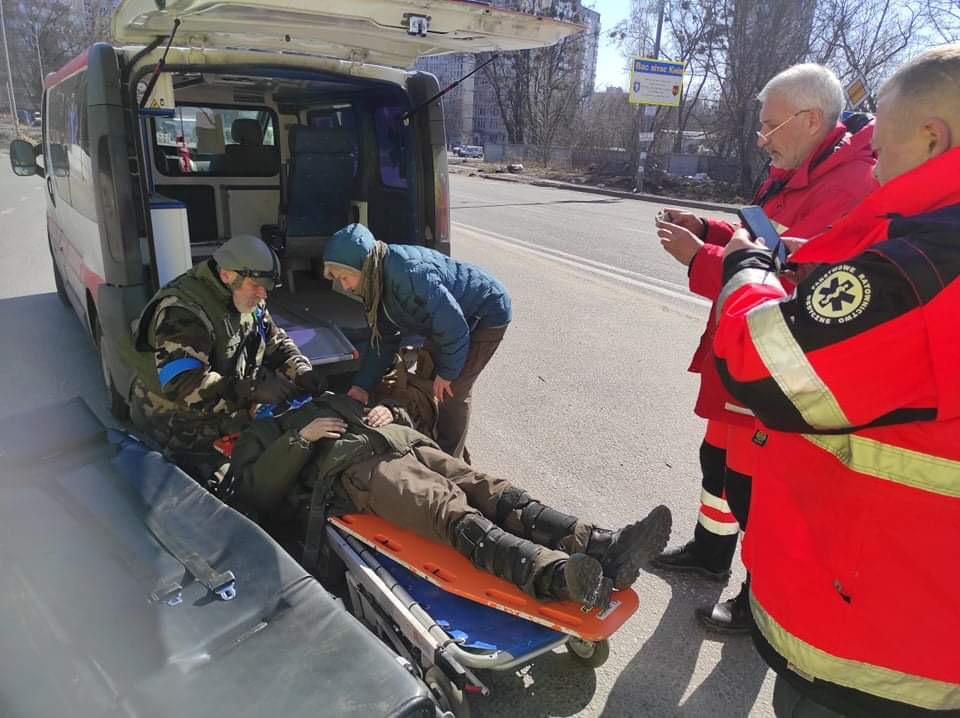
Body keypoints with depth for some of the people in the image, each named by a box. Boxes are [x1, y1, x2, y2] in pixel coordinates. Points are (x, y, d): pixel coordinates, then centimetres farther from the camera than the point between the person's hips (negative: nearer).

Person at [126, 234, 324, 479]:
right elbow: (183, 386, -38)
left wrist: (300, 371, -11)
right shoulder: (182, 312, -28)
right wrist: (253, 389, -43)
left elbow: (275, 342, 10)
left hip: (230, 426, 8)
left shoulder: (246, 301, 0)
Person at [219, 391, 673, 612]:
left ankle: (605, 549, -36)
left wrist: (390, 412, 12)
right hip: (360, 469, -6)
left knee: (495, 493, -20)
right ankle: (559, 577, -57)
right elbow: (255, 492, 4)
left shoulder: (332, 400, 38)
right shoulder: (262, 434, 25)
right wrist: (303, 439, -3)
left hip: (406, 445, 6)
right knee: (457, 515, -34)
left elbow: (406, 417, 36)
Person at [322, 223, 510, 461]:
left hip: (486, 314, -9)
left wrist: (447, 372, -18)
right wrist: (362, 385, -8)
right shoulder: (378, 281, -6)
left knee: (453, 390, -9)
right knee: (428, 380, 14)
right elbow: (383, 339, 1)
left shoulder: (408, 274, -37)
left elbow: (453, 324, -31)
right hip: (449, 316, 9)